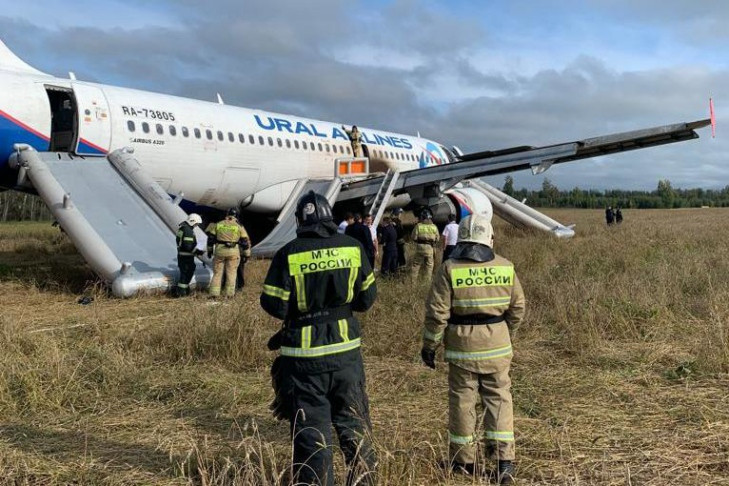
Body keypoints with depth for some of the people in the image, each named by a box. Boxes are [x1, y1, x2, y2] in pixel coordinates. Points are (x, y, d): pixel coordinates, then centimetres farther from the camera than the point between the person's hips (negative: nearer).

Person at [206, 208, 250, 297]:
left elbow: (211, 239, 8)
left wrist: (209, 250, 18)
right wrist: (247, 254, 12)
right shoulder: (239, 227, 2)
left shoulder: (218, 224, 6)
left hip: (219, 251, 1)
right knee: (231, 273, 8)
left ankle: (214, 293, 7)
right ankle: (229, 293, 7)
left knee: (217, 273, 9)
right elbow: (245, 242, 4)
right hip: (233, 252, -1)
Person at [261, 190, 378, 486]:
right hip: (346, 348, 3)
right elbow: (367, 298, 3)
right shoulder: (352, 248, -4)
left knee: (310, 428, 8)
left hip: (305, 354, -3)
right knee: (353, 422, 18)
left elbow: (274, 306, -10)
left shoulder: (289, 254, -12)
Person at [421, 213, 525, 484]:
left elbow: (437, 312, -11)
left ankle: (463, 462, 20)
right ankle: (504, 461, 8)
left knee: (462, 401, 9)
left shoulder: (450, 268, -9)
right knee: (499, 399, 11)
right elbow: (517, 307, 7)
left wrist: (429, 346, 0)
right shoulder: (505, 266, 0)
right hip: (497, 345, 2)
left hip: (461, 347, -2)